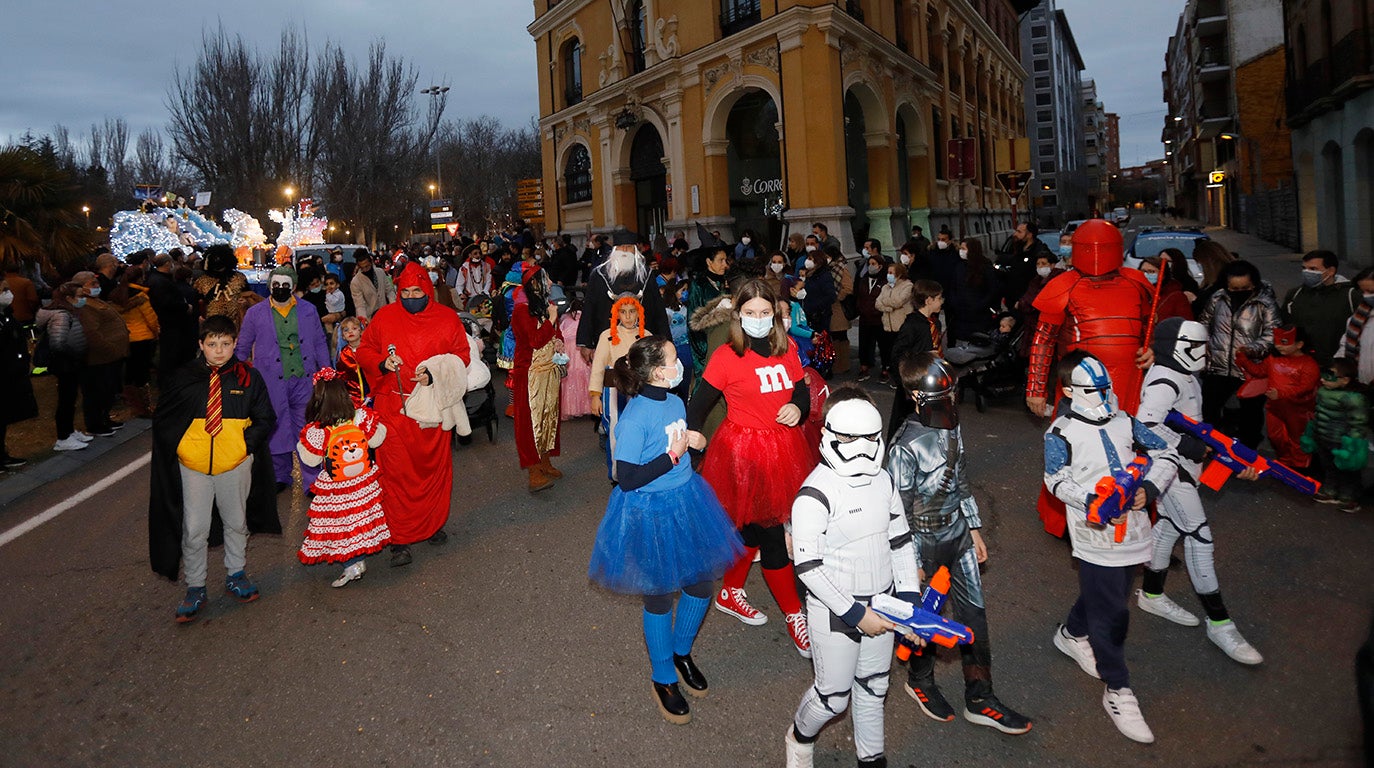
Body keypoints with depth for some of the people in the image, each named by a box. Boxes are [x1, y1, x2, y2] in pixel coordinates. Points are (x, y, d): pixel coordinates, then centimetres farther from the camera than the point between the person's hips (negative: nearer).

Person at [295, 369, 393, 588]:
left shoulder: (316, 432, -24)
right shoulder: (362, 418, -18)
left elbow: (310, 459, -11)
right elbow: (377, 439, -4)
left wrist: (302, 443, 6)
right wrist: (372, 419, 11)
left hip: (334, 490, -3)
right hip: (364, 484, 4)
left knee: (339, 524, 11)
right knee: (360, 519, 19)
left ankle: (351, 565, 14)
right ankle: (360, 560, 31)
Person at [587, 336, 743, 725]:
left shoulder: (676, 403, 0)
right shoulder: (634, 419, -24)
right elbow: (627, 479, -23)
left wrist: (694, 442, -3)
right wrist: (673, 455, -22)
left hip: (686, 502, 7)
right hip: (649, 514, -7)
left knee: (701, 582, 15)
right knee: (659, 596, 9)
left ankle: (681, 652, 42)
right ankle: (663, 678, 32)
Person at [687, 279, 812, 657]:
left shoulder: (787, 348, 2)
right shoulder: (726, 357, -13)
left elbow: (802, 391, 13)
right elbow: (698, 405, -9)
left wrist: (798, 408, -8)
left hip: (783, 448, 6)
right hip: (743, 451, -5)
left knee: (753, 527, 18)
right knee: (771, 534, 1)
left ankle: (731, 592, 39)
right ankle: (794, 615, 17)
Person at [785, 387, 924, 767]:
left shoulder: (884, 481, -1)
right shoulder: (816, 494, -23)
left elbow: (900, 542, 7)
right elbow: (808, 568, -22)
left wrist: (910, 600, 0)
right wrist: (856, 614, -20)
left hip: (881, 605, 6)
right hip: (835, 614, -6)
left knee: (874, 686, 21)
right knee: (834, 695, 9)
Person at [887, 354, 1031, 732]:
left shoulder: (952, 428, -1)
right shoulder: (905, 446, -24)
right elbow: (900, 509, -18)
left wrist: (974, 529, 14)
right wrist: (912, 561, -13)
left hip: (959, 533, 7)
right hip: (927, 543, -7)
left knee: (974, 611, 12)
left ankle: (979, 698, 24)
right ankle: (920, 681, 38)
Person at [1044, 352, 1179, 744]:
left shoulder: (1124, 421, 5)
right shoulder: (1061, 432, -8)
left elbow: (1166, 456, 6)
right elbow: (1058, 481, -9)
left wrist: (1149, 488, -11)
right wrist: (1094, 501, -23)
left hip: (1131, 531, 6)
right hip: (1095, 536, -6)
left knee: (1099, 594, 23)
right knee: (1110, 613, -1)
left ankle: (1072, 634, 51)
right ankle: (1118, 691, 11)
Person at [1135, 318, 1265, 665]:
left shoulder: (1185, 377, 12)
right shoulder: (1165, 380, -21)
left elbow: (1196, 425, 17)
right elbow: (1146, 425, -32)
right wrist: (1192, 448, -26)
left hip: (1182, 466, 10)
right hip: (1170, 468, -10)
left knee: (1170, 526, 18)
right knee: (1199, 536, -7)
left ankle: (1152, 595, 33)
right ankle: (1219, 623, 0)